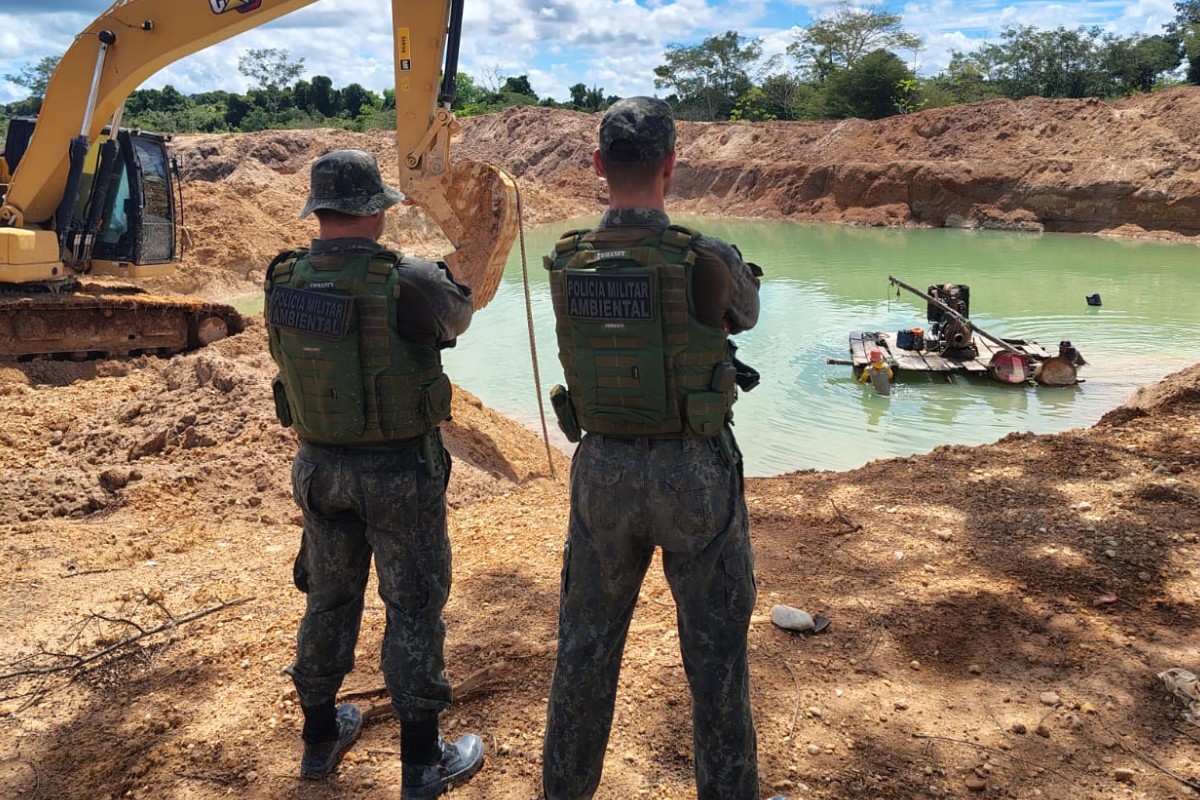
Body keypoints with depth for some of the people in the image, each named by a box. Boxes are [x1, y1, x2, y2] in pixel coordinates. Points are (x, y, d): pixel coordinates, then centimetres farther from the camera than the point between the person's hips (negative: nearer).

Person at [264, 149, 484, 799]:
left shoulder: (284, 281, -6)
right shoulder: (407, 283, -21)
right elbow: (457, 316, 0)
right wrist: (456, 277, 21)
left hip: (319, 466, 5)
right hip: (399, 470, -5)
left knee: (329, 599, 20)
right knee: (413, 607, 8)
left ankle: (321, 734, 37)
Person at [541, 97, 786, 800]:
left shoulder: (566, 266, -6)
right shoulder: (708, 261, -17)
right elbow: (745, 316, 5)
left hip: (602, 470, 4)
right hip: (696, 474, -3)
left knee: (587, 644, 18)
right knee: (716, 651, 14)